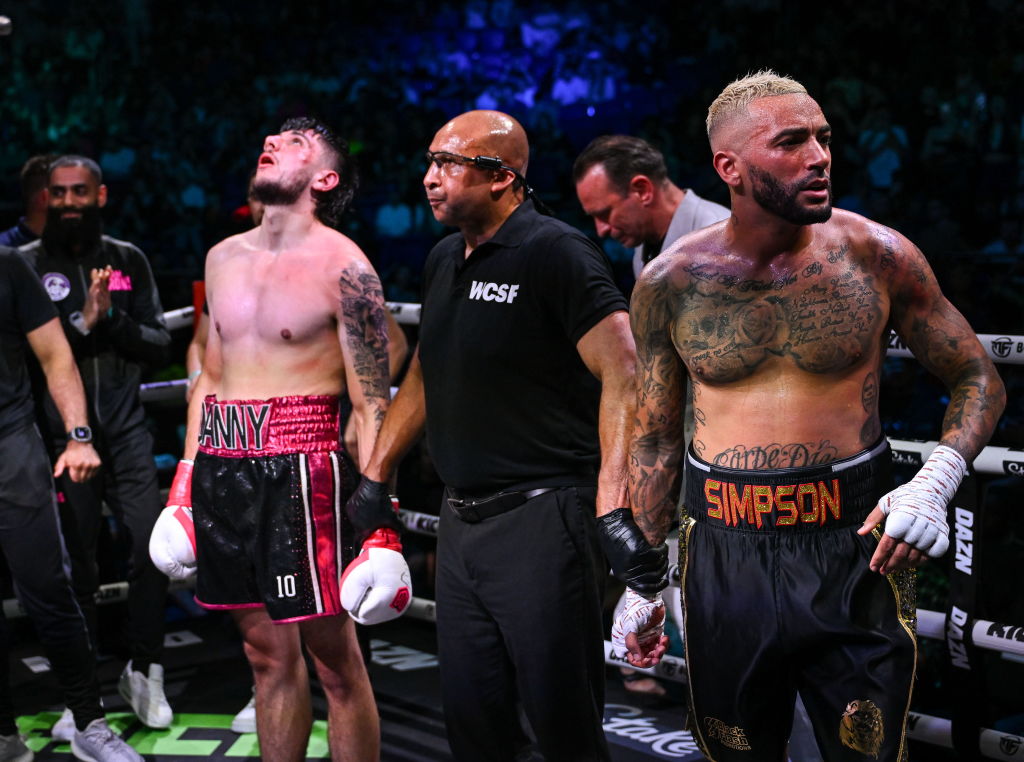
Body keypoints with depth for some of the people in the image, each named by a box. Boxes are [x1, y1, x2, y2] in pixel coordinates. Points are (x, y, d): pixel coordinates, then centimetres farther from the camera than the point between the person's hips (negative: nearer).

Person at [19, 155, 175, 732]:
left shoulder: (128, 260, 8)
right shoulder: (26, 264, 0)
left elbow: (160, 346, 5)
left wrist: (113, 318, -12)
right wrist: (82, 322, -18)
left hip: (125, 429, 2)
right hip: (62, 433, -2)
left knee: (153, 543, -8)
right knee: (77, 560, 4)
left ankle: (145, 671, 9)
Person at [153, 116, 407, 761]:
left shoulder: (342, 267, -7)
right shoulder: (224, 258, 14)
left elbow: (373, 406, -10)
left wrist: (382, 529, -16)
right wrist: (183, 492, 17)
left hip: (300, 467, -6)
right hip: (221, 467, 6)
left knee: (333, 654, 0)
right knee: (268, 652, 14)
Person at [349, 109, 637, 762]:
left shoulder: (555, 253, -12)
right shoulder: (445, 261, 13)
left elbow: (623, 373, -20)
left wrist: (615, 510, -29)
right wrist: (375, 478, 25)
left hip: (542, 520, -8)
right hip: (461, 522, 8)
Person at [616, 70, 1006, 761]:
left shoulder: (876, 255, -7)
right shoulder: (671, 283, -3)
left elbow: (979, 379, 3)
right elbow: (655, 438, 8)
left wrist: (935, 481, -16)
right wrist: (641, 581, 9)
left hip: (853, 549, -1)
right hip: (724, 555, 2)